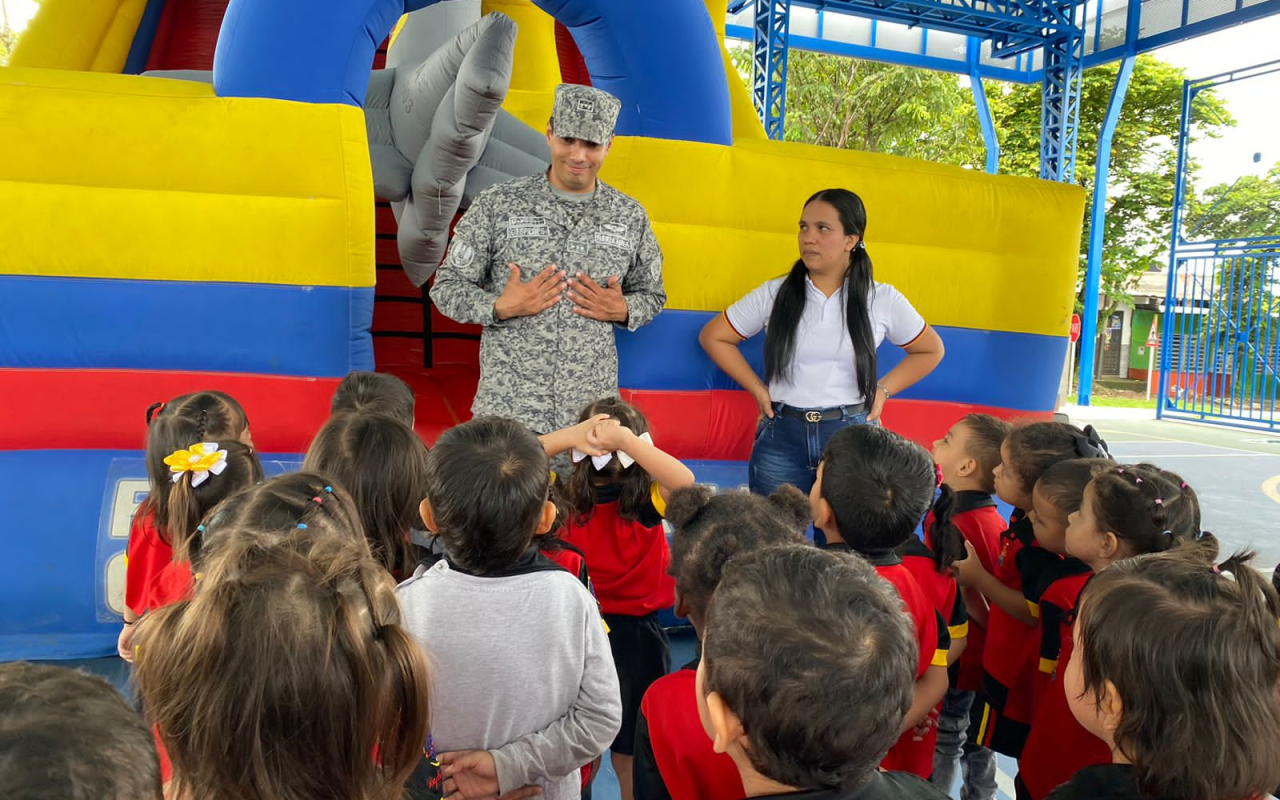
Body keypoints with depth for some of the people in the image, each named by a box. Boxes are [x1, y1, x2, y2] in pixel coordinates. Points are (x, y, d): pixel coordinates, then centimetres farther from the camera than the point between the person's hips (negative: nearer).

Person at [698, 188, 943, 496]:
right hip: (782, 438, 1)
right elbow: (713, 337, 8)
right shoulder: (774, 294, -1)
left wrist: (882, 390, 4)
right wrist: (758, 389, 3)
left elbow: (930, 350, 15)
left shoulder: (883, 300, 0)